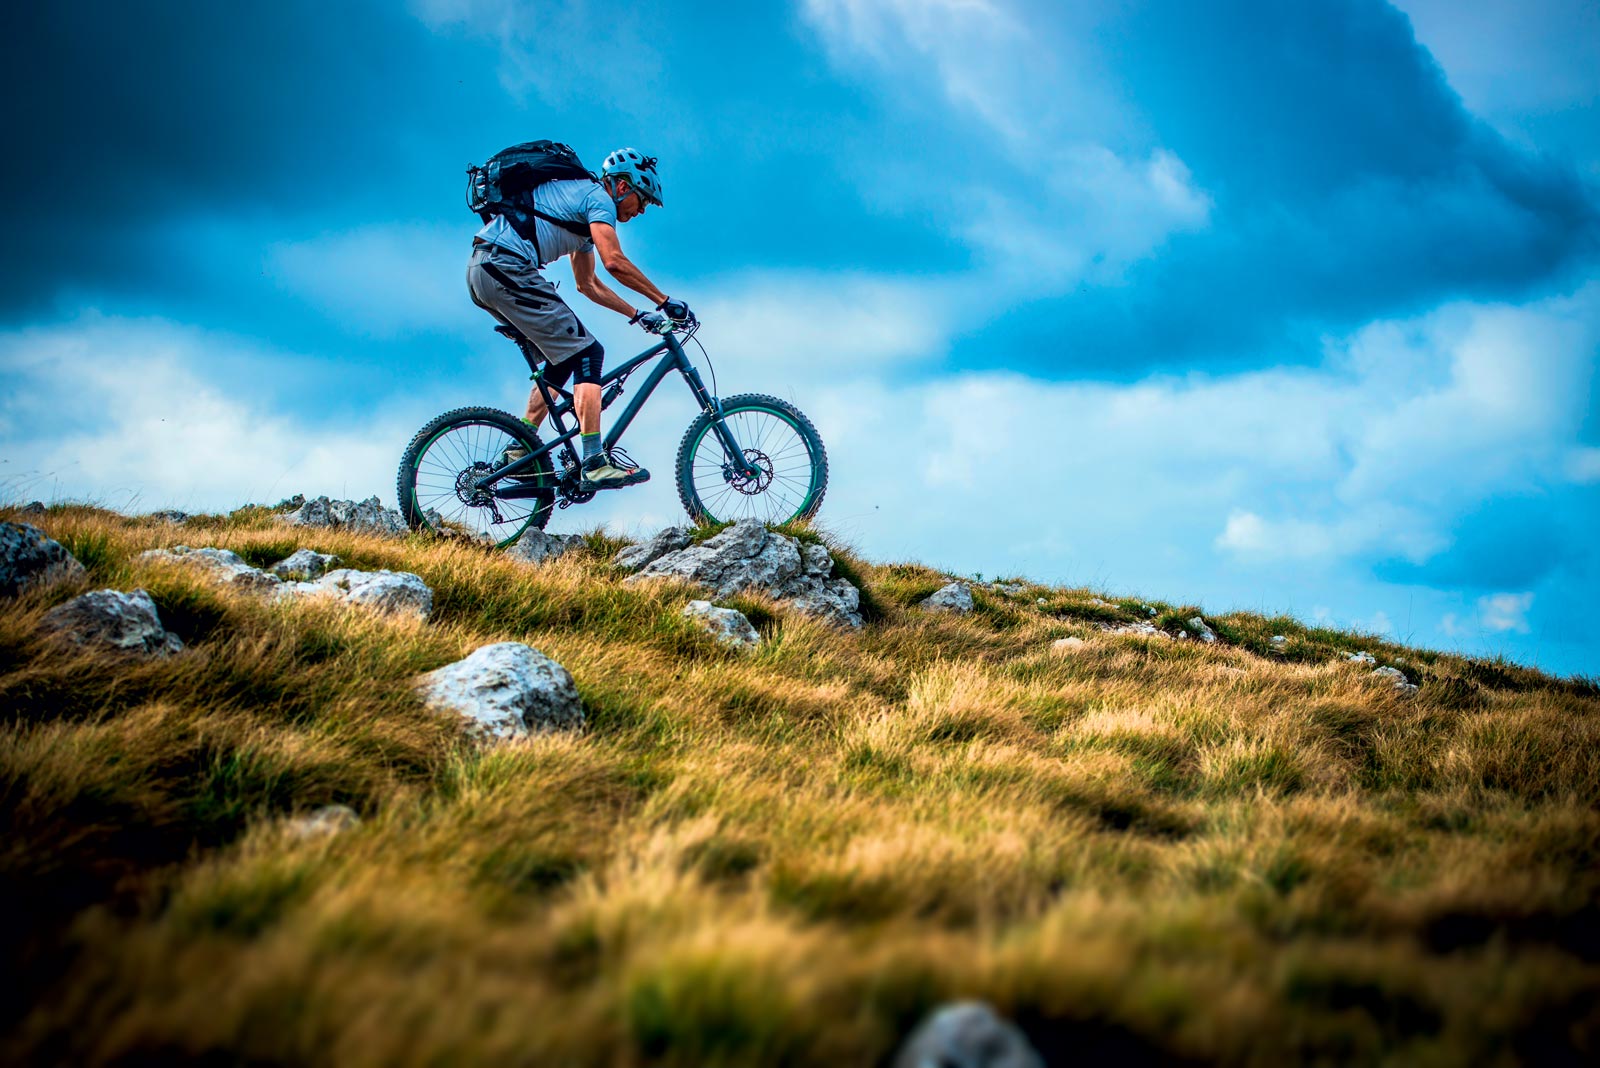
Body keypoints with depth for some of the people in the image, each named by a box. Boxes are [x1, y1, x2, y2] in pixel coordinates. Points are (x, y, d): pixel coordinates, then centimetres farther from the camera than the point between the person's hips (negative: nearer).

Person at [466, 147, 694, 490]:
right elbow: (614, 262, -16)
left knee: (564, 355, 19)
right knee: (587, 353, -10)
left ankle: (523, 450, 16)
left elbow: (588, 284, 33)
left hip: (480, 270, 10)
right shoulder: (598, 197, -1)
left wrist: (638, 314, 29)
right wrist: (665, 302, -9)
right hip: (508, 268, -10)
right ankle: (595, 463, -18)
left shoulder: (578, 197, 29)